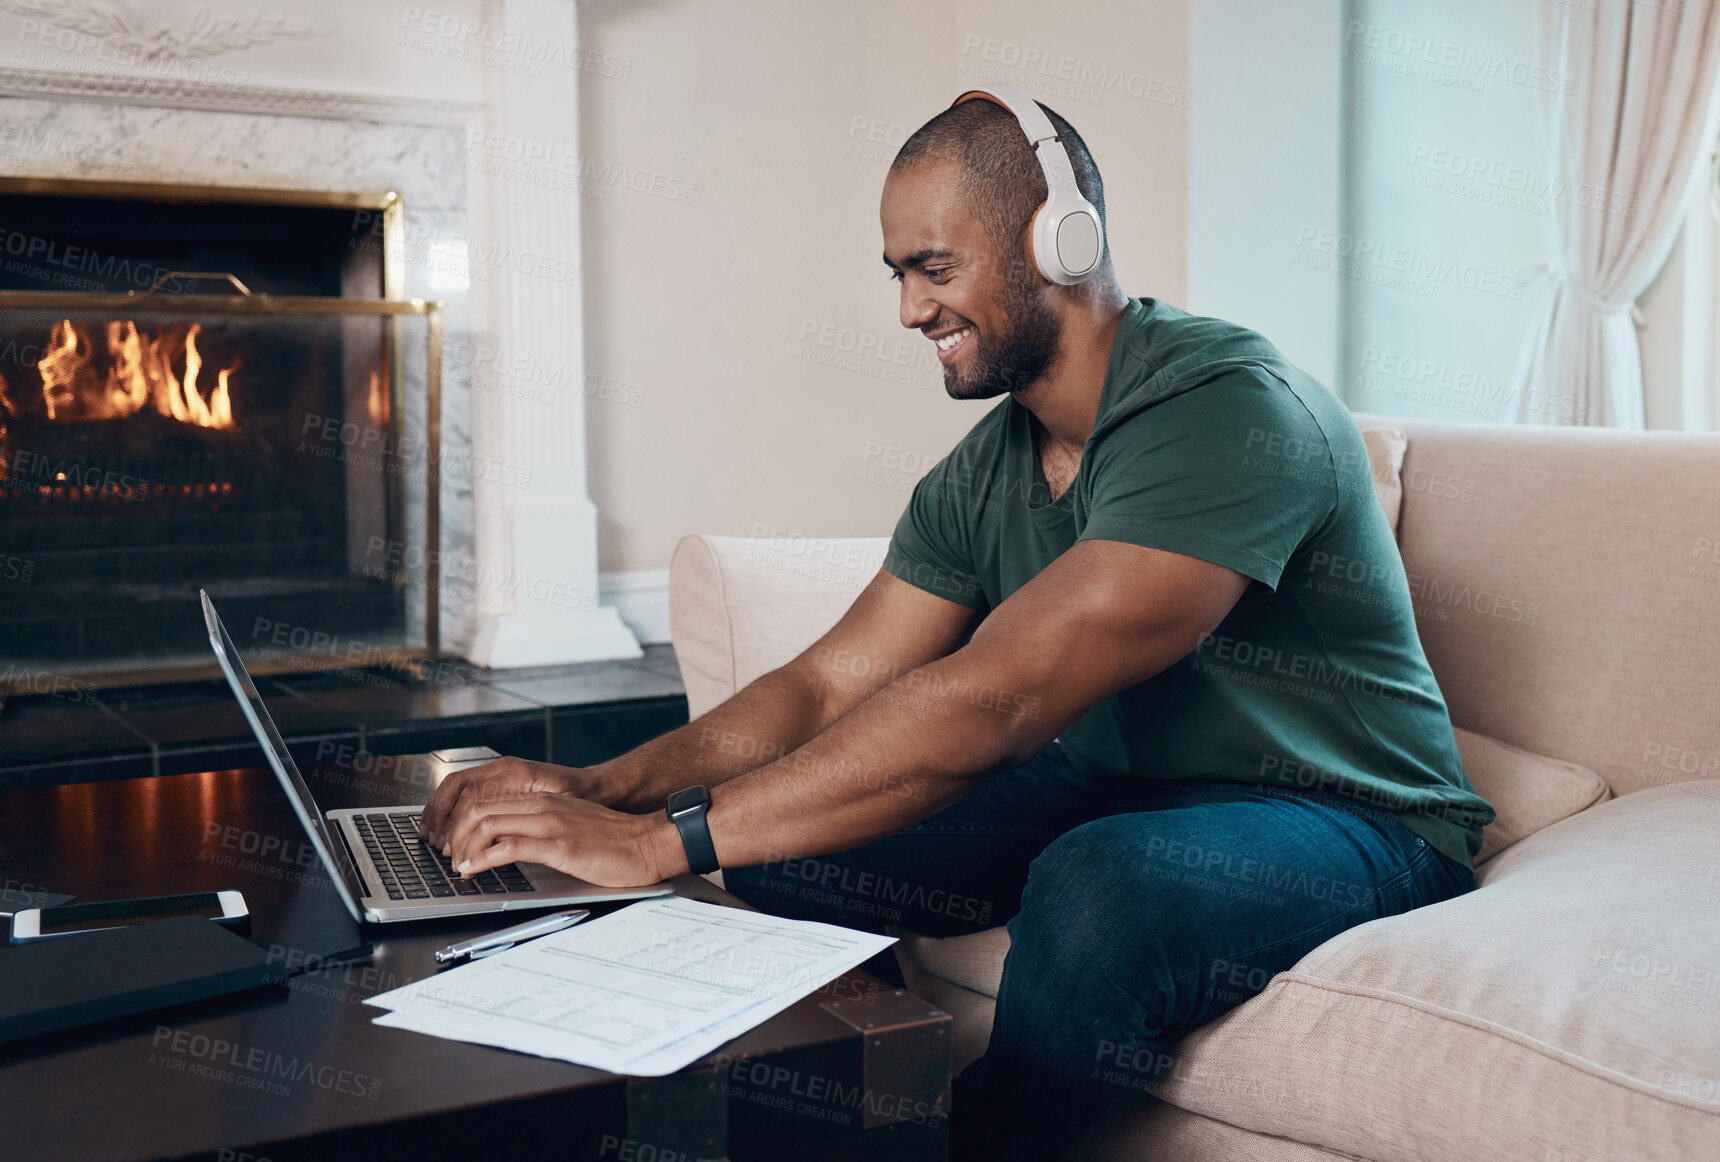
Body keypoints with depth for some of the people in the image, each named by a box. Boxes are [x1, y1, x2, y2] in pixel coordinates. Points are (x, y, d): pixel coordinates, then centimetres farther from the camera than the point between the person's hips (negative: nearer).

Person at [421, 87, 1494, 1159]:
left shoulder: (1231, 408, -26)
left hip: (1345, 817, -7)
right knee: (783, 839, -8)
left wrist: (660, 841, -33)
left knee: (1101, 887, -37)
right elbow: (829, 687, 2)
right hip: (1112, 795, 7)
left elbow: (992, 701, -34)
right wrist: (607, 786, -15)